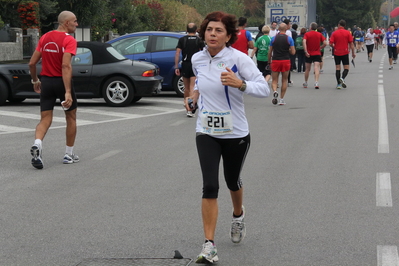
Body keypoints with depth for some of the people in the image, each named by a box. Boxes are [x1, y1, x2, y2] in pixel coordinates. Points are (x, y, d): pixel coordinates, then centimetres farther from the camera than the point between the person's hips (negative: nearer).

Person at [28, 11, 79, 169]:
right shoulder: (69, 40, -12)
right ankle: (69, 155, 21)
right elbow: (65, 66, -24)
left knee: (45, 120, 5)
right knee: (71, 118, 15)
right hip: (62, 81, -4)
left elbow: (32, 63, 6)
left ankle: (37, 145, -24)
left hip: (46, 81, 5)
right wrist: (68, 92, -28)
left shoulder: (45, 37, 6)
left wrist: (35, 81, 22)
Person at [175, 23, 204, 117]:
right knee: (192, 88, -7)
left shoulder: (182, 40, 5)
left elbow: (177, 53, -3)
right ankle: (190, 109, -19)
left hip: (185, 65, 2)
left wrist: (176, 67, -2)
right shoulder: (199, 40, 2)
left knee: (186, 88, 15)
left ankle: (187, 108, 25)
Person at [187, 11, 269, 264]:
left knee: (233, 181, 18)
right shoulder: (197, 59, 0)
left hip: (236, 134, -2)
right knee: (210, 186, -12)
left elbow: (264, 88, -23)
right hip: (206, 133, 2)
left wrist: (240, 84, -38)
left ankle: (238, 215, 53)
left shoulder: (239, 59, -15)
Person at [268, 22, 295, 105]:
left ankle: (275, 91, -23)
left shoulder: (273, 38, 1)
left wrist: (269, 61, 15)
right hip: (286, 61, 0)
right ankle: (282, 99, 10)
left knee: (274, 80, 8)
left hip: (275, 61, 0)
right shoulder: (289, 39, -2)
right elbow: (293, 52, -5)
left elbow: (270, 52, 4)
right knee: (284, 80, 11)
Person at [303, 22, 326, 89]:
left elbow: (304, 42, -18)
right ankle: (316, 83, -25)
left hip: (308, 54, 0)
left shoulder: (307, 34, -3)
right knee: (316, 68, -9)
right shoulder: (319, 34, 2)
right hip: (317, 53, 0)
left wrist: (306, 52, -20)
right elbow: (324, 43, -3)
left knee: (307, 69, 13)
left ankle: (305, 83, 25)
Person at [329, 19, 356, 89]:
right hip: (345, 53, -1)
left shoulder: (334, 33, -2)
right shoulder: (348, 33, -2)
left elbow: (331, 43, -6)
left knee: (337, 68, 6)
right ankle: (342, 78, -22)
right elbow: (351, 43, -2)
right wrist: (353, 53, 5)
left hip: (336, 53, 1)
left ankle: (339, 84, 4)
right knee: (346, 68, 5)